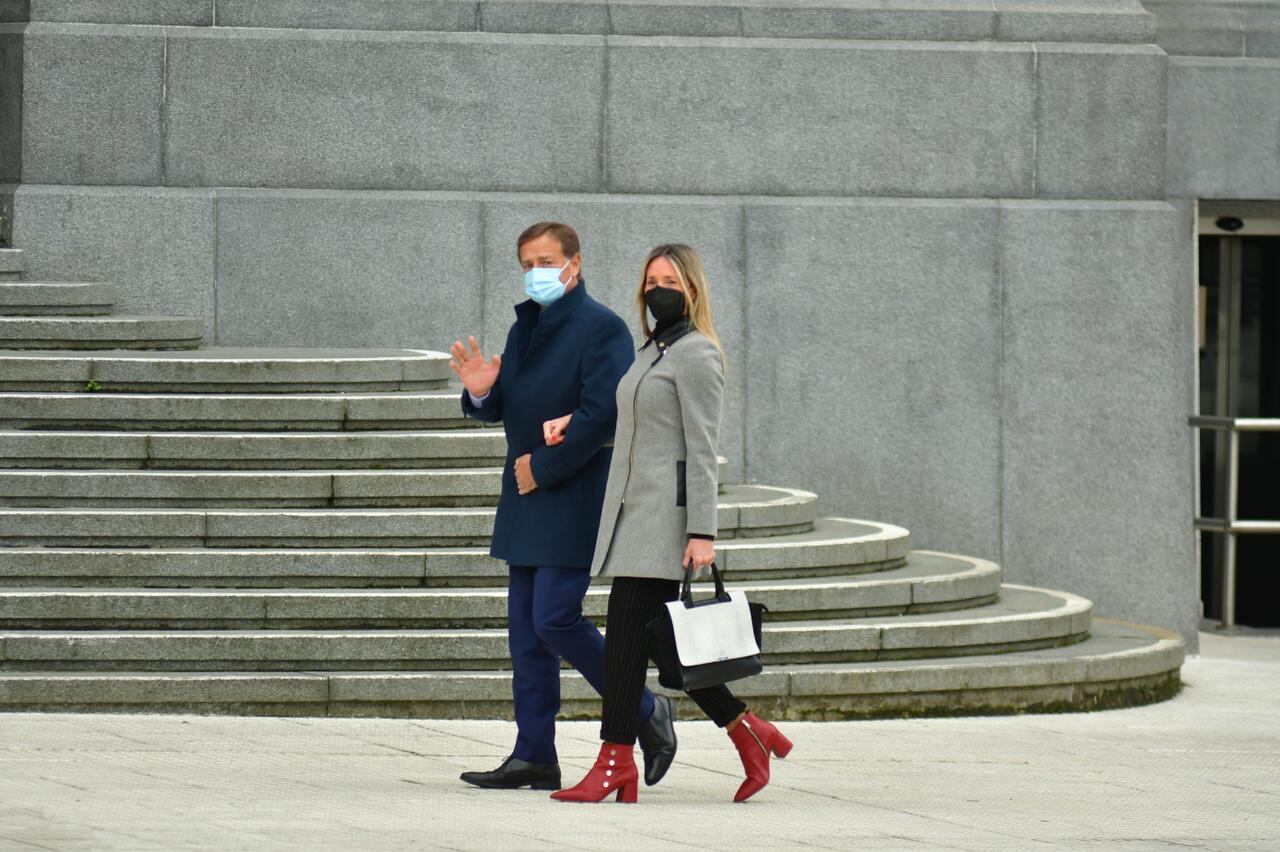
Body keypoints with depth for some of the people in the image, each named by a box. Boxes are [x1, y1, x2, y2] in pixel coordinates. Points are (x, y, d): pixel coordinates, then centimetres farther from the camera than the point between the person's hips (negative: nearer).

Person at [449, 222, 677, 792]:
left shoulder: (601, 329, -10)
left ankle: (646, 713, 3)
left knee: (555, 619, -14)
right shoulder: (524, 328, 16)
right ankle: (533, 758, 9)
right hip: (527, 498, 9)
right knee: (526, 631, 6)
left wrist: (543, 467, -17)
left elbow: (601, 415, -19)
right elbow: (506, 409, 20)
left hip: (574, 502, -9)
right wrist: (480, 393, -3)